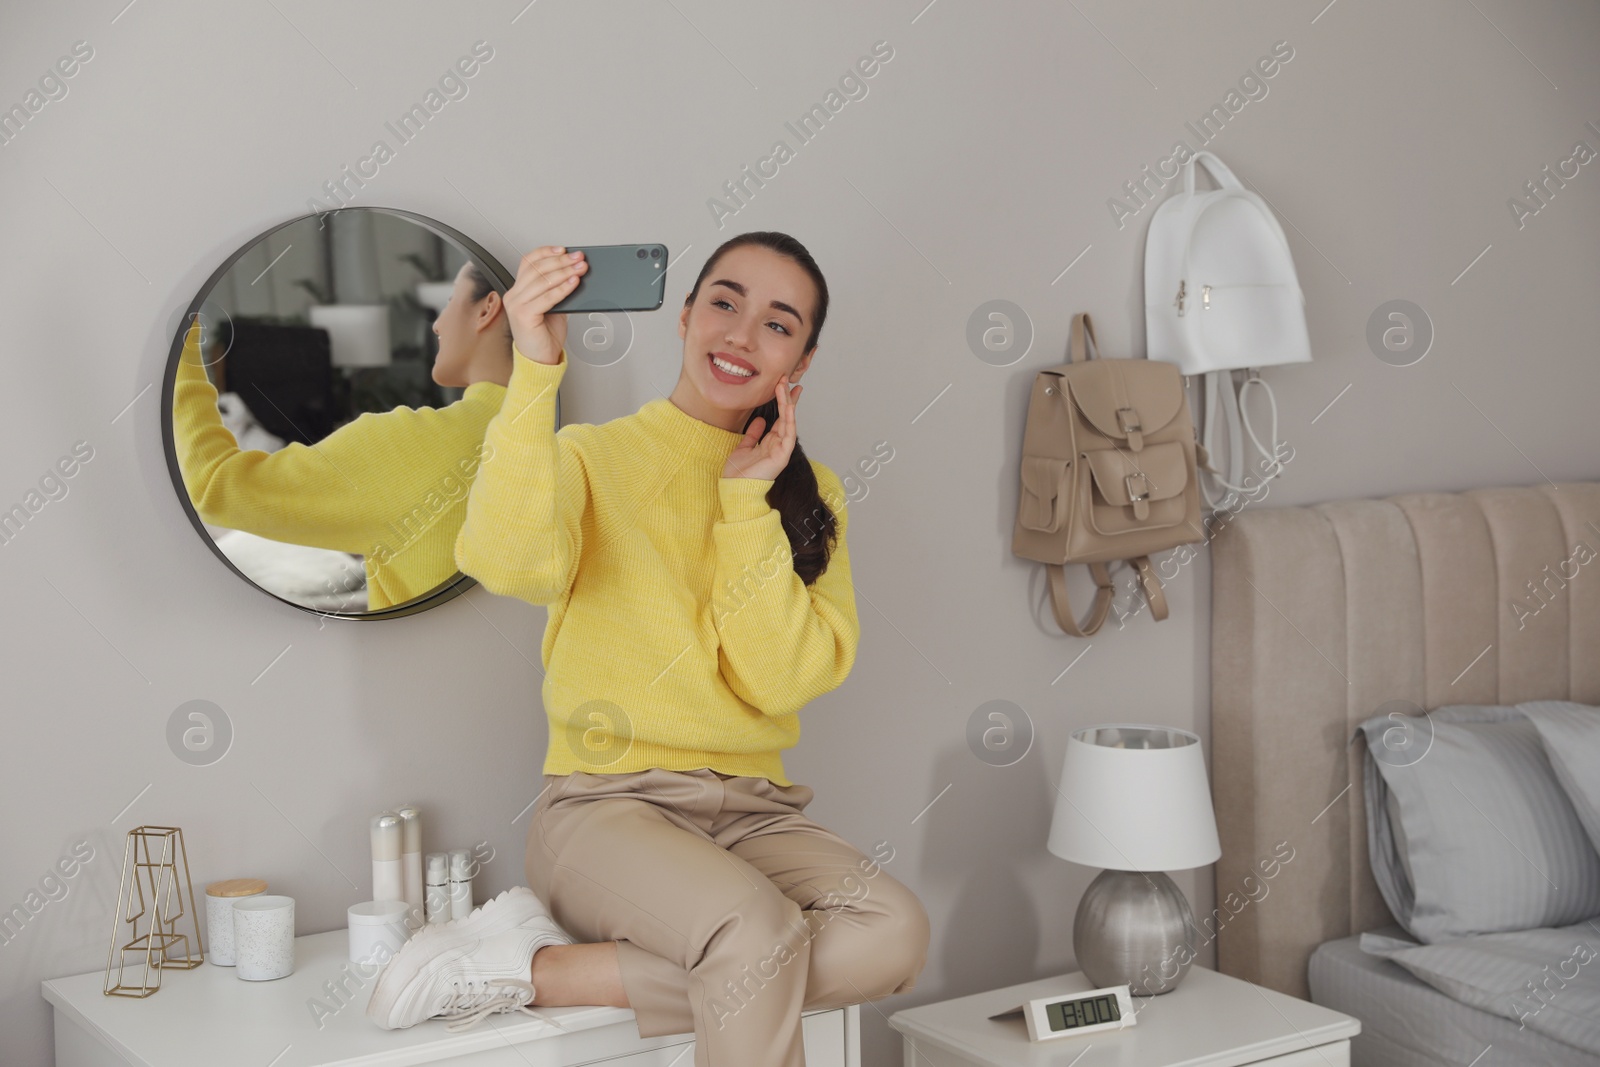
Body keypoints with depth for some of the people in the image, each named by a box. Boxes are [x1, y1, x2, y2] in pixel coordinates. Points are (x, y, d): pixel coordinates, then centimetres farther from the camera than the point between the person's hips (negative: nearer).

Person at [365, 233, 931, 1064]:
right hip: (606, 804, -5)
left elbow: (780, 676, -4)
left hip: (752, 810, 5)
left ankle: (547, 971, -19)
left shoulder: (809, 494, 12)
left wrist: (746, 500, -6)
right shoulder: (592, 455, 2)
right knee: (756, 932, -36)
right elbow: (512, 563, -22)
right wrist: (534, 372, -28)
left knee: (895, 935, -27)